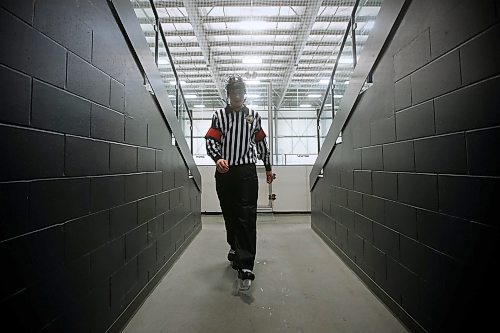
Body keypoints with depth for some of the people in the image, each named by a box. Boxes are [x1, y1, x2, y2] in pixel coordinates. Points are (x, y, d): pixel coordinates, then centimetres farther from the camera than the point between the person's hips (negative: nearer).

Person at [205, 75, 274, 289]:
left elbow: (261, 143, 17)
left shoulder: (254, 116, 13)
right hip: (224, 171, 1)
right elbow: (211, 141, -1)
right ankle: (234, 247, 37)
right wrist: (217, 158, -22)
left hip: (247, 171, -1)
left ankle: (245, 265, -6)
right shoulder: (219, 115, 9)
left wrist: (268, 167, 18)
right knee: (229, 214, 12)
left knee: (247, 216, -8)